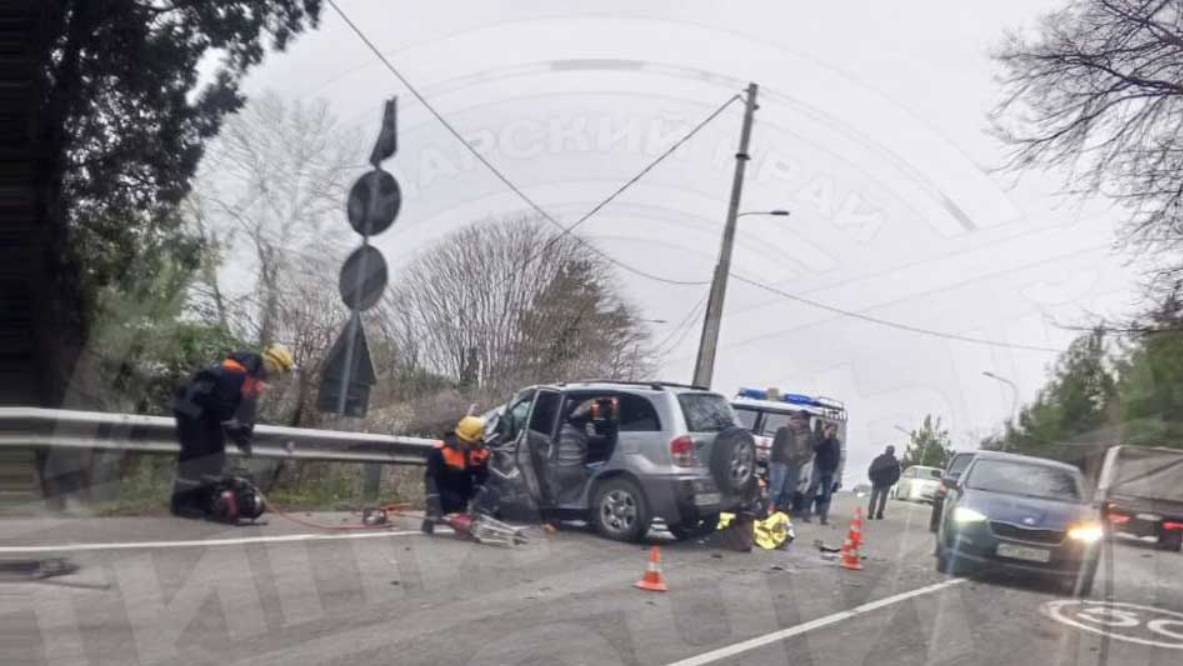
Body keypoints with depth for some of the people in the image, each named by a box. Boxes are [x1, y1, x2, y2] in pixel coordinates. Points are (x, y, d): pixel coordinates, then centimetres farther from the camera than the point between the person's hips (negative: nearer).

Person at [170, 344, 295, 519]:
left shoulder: (256, 376, 2)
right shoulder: (236, 372, -30)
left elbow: (247, 408, 8)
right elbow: (224, 407, -30)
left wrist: (245, 435, 0)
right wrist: (239, 435, -25)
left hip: (209, 411, 10)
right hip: (191, 406, -10)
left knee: (215, 452, 7)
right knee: (197, 452, -13)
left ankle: (203, 500, 12)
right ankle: (181, 502, -6)